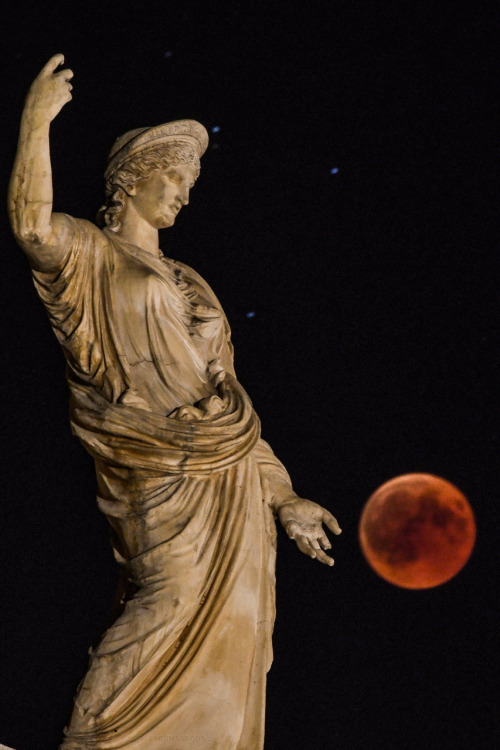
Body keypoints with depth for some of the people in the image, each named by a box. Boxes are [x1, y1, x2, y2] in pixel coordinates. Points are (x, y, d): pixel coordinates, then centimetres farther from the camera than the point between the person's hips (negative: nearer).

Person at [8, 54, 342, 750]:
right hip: (160, 476, -7)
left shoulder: (184, 281, 24)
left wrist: (281, 497, 18)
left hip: (230, 477, 7)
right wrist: (37, 120, -23)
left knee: (227, 630, 5)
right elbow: (33, 225, -21)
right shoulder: (88, 255, 5)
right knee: (174, 604, -16)